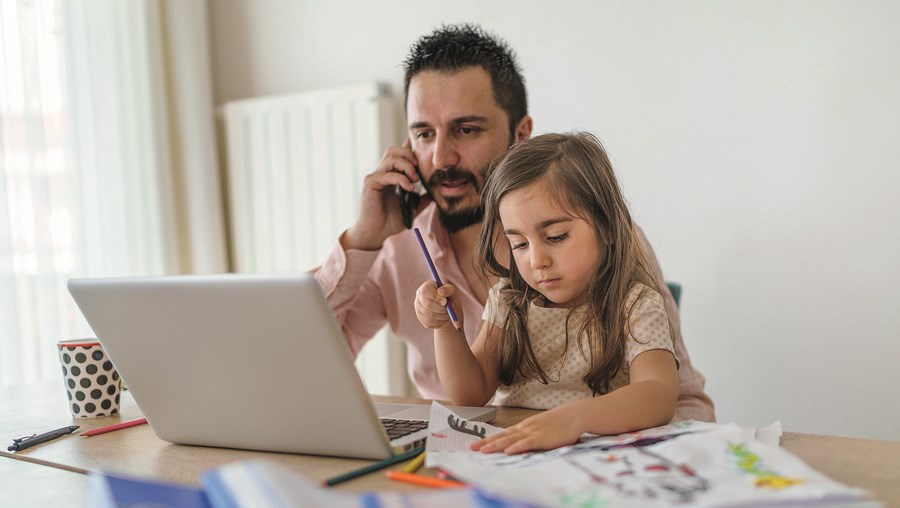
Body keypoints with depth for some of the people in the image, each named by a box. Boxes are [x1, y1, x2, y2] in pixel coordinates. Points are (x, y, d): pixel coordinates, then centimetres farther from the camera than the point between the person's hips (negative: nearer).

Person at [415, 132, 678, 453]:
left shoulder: (636, 307, -7)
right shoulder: (508, 302, 9)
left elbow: (659, 397, -24)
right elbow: (470, 396, 9)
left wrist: (573, 417, -42)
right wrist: (445, 328, -8)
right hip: (503, 457, 4)